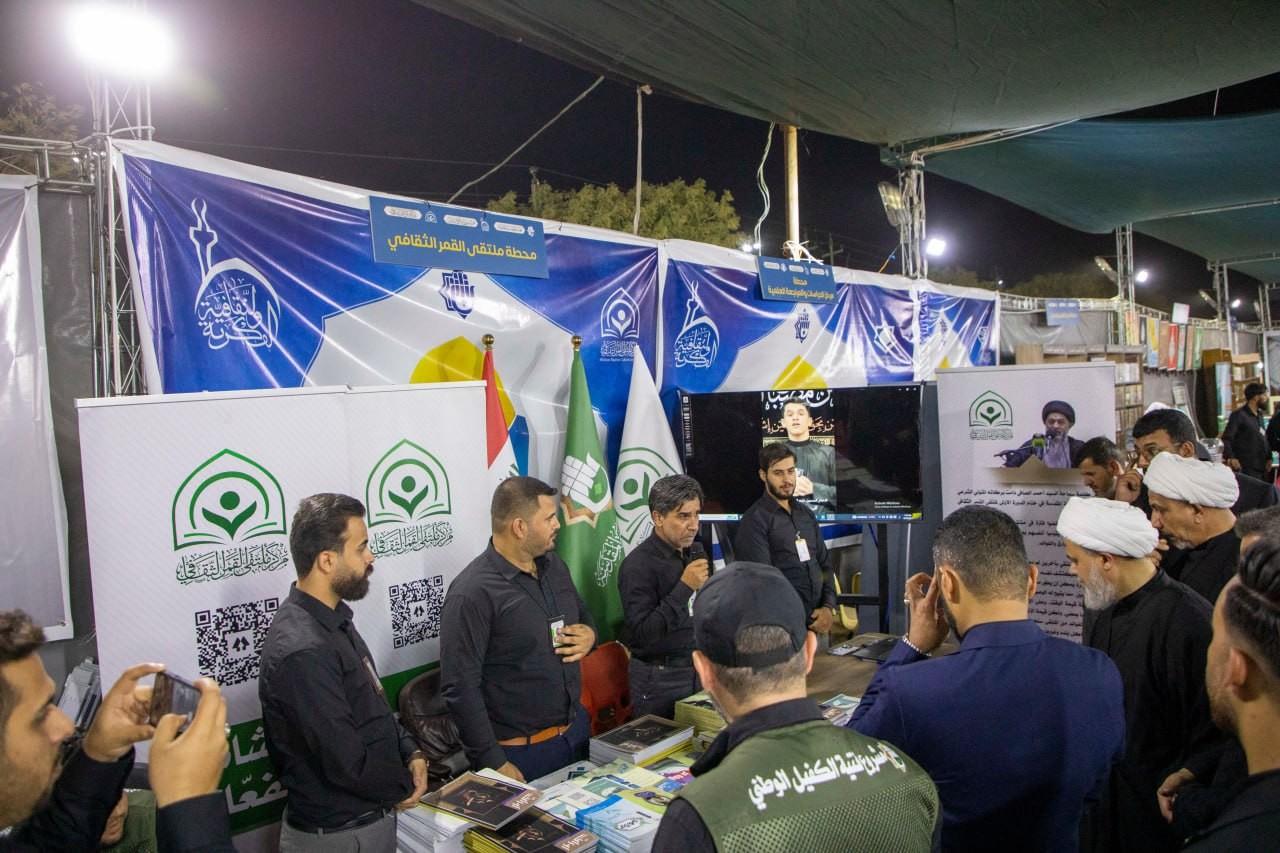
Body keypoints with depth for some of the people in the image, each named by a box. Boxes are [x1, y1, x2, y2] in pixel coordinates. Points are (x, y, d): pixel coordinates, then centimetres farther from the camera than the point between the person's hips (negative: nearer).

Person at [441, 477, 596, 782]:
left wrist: (589, 635, -4)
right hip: (520, 751, -7)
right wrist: (494, 763, -19)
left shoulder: (554, 565, 4)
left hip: (577, 728, 7)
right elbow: (460, 687, -20)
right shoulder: (472, 593, -20)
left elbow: (583, 615, 20)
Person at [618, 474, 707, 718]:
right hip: (660, 679, -7)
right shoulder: (638, 565, -18)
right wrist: (684, 587, -26)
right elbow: (642, 633, -24)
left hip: (699, 669, 7)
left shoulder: (695, 553, 6)